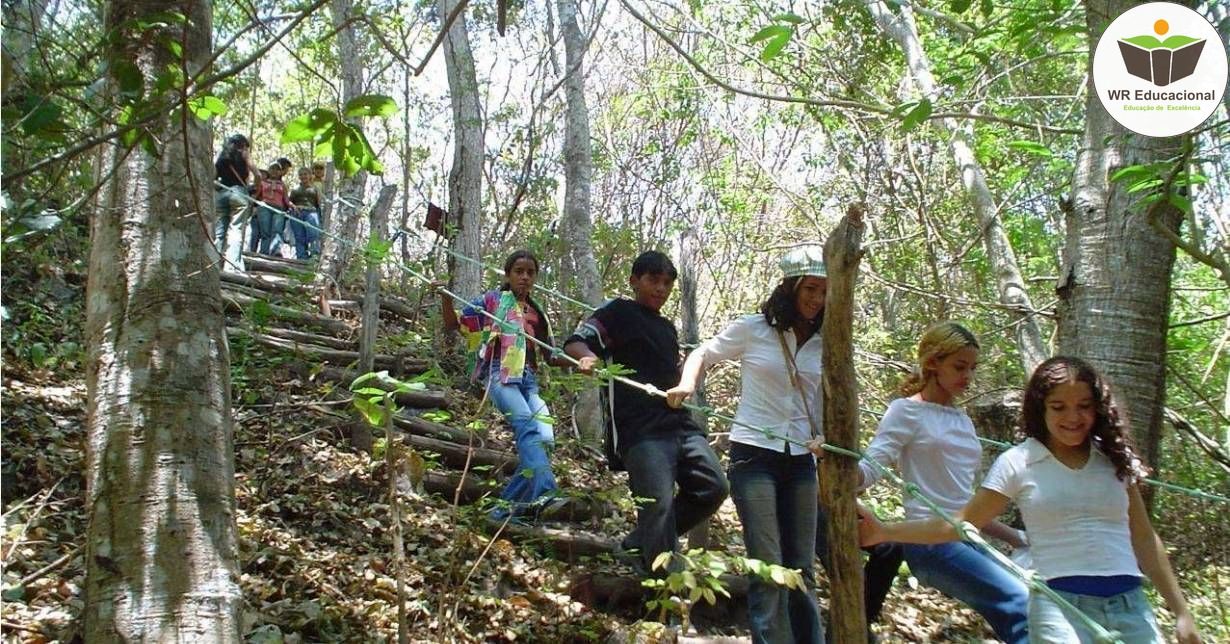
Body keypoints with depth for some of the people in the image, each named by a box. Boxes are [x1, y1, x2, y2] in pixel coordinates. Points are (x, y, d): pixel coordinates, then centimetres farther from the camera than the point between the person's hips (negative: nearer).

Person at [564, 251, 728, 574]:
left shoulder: (667, 328, 25)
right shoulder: (618, 312, 4)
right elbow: (575, 342, -10)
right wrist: (586, 356, -29)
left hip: (680, 422, 8)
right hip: (641, 429, -8)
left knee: (713, 488, 0)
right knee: (658, 504, -16)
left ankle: (639, 545, 13)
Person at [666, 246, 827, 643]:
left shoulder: (825, 344, 5)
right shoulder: (752, 329, -5)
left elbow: (825, 408, 11)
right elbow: (702, 355, 7)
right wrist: (687, 383, -12)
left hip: (801, 461, 4)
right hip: (754, 456, -4)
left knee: (801, 570, 11)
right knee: (768, 570, -7)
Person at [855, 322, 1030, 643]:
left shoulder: (963, 421, 19)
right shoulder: (908, 410, -2)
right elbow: (869, 469, -12)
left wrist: (1016, 539, 23)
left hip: (966, 540, 8)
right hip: (931, 542, -8)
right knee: (1021, 603, -23)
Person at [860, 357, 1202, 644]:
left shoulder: (1115, 459, 10)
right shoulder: (1017, 463, 1)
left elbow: (1144, 540, 14)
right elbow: (961, 524, 2)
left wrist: (1181, 611, 12)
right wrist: (885, 532, -7)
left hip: (1129, 605, 4)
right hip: (1061, 604, -4)